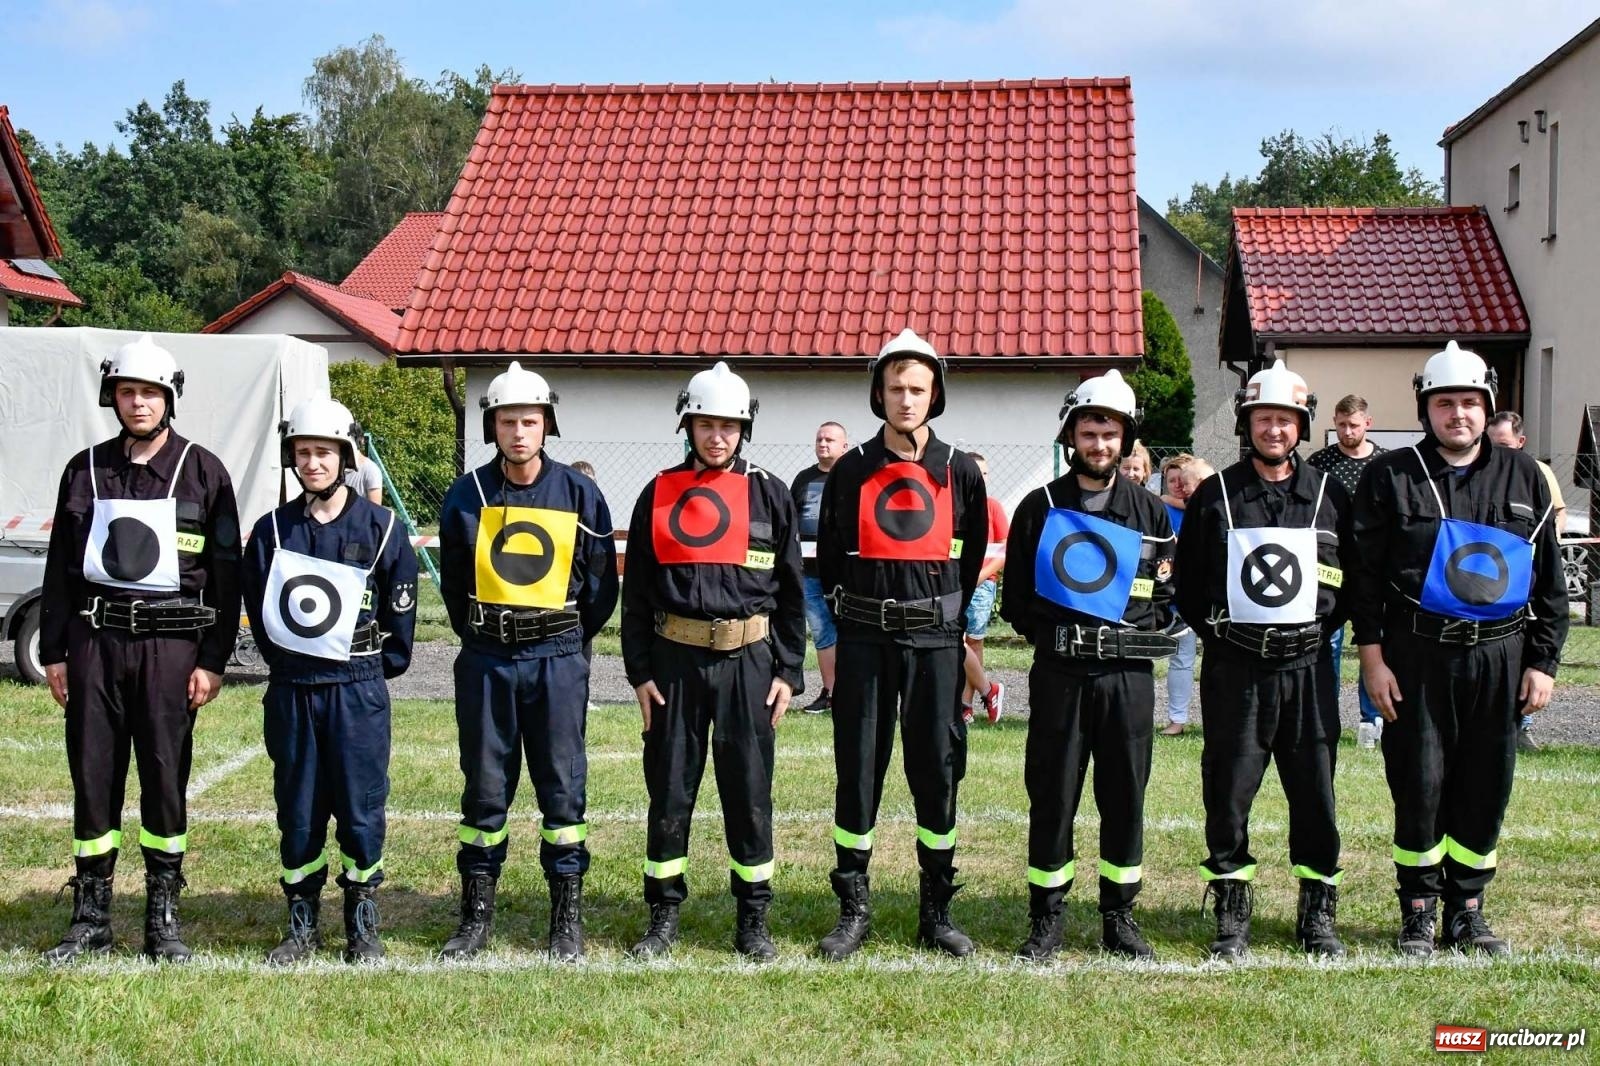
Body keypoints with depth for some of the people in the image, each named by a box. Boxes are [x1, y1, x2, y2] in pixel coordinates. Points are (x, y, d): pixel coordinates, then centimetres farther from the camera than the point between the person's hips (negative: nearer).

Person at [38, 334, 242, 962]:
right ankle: (90, 919, 15)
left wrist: (213, 661, -5)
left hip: (171, 643, -2)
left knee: (165, 778, 3)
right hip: (94, 640, 3)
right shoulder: (86, 471, 10)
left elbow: (226, 574, 0)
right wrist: (53, 653, 8)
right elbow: (60, 568, 13)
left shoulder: (202, 472, 2)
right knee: (92, 776, 5)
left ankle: (163, 919, 14)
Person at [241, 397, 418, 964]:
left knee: (360, 808, 2)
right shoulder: (272, 529, 4)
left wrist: (378, 667, 6)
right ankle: (302, 922, 21)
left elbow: (401, 610, 3)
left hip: (357, 689, -2)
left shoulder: (381, 528, -3)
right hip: (290, 690, 3)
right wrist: (285, 661, 10)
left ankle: (363, 924, 15)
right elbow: (256, 606, 13)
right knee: (297, 808, 9)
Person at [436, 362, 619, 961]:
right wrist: (481, 637, 11)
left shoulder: (579, 494, -1)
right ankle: (476, 916, 17)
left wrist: (563, 642, 8)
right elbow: (452, 582, 14)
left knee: (563, 787, 3)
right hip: (485, 659, 1)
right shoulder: (467, 495, 2)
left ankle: (568, 919, 13)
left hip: (557, 658, -1)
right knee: (485, 786, 7)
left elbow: (601, 584, 7)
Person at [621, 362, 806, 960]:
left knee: (749, 793, 5)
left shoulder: (770, 495, 4)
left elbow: (791, 590, 6)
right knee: (669, 791, 7)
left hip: (748, 662, -1)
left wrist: (789, 671, 1)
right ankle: (664, 915, 20)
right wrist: (639, 671, 2)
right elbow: (636, 591, 7)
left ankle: (754, 921, 17)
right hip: (675, 662, 1)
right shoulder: (659, 494, 6)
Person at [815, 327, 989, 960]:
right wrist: (843, 627, 8)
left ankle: (937, 913, 16)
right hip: (864, 639, 0)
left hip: (935, 639, 0)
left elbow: (972, 560, 11)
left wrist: (958, 624, 8)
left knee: (938, 770, 4)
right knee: (857, 770, 2)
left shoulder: (960, 472, 5)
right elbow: (829, 558, 11)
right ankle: (853, 911, 13)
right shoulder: (851, 470, 5)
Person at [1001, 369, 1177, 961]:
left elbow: (1168, 595, 13)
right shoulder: (1040, 507, 5)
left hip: (1128, 674, 1)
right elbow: (1016, 596, 8)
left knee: (1125, 795, 5)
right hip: (1058, 672, -1)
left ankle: (1119, 917, 18)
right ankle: (1046, 919, 12)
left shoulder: (1151, 513, 8)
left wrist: (1139, 632, -1)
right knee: (1052, 796, 2)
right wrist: (1047, 633, -2)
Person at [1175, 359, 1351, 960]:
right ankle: (1232, 917, 13)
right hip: (1235, 669, -1)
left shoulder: (1329, 494, 6)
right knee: (1228, 793, 2)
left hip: (1307, 667, 1)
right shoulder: (1215, 495, 4)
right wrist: (1217, 635, 3)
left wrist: (1318, 629, 4)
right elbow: (1187, 580, 9)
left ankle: (1318, 917, 18)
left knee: (1315, 793, 5)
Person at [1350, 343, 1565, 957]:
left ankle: (1466, 911, 21)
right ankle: (1418, 912, 15)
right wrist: (1372, 656, -6)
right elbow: (1364, 572, 0)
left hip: (1500, 657, 2)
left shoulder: (1523, 478, 9)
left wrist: (1542, 663, 6)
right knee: (1419, 784, 1)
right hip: (1418, 657, -2)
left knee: (1486, 789, 7)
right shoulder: (1392, 477, 2)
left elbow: (1549, 580, 11)